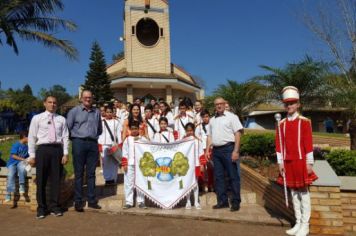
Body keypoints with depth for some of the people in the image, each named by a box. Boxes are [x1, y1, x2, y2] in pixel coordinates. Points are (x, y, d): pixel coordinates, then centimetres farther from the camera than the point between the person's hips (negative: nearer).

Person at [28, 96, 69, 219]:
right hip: (43, 149, -1)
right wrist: (32, 155, -1)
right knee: (41, 180, 5)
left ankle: (54, 206, 19)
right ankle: (41, 208, 18)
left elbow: (65, 137, 5)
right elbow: (32, 137, 4)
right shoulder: (37, 118, 5)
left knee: (56, 179, 7)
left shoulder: (61, 119, 8)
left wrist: (65, 153, -2)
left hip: (57, 150, 1)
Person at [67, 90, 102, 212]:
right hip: (79, 143, -3)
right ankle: (78, 202, 10)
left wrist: (95, 137, 11)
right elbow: (68, 127, 1)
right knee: (79, 173, 2)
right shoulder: (74, 111, 2)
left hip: (93, 144, 3)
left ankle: (92, 200, 16)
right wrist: (75, 137, 2)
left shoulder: (97, 112, 12)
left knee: (91, 173, 8)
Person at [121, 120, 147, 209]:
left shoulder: (143, 139, 6)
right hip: (130, 164, 0)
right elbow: (124, 153, 2)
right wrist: (124, 164, -5)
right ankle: (128, 202, 10)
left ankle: (141, 202, 13)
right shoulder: (127, 140, 6)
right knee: (128, 183, 2)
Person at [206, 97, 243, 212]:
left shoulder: (231, 116, -1)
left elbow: (238, 134, -7)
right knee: (218, 177, 9)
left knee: (233, 176, 0)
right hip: (216, 150, 6)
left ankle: (235, 202, 10)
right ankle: (222, 201, 19)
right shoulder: (212, 120, 16)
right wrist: (207, 150, 8)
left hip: (228, 148, -6)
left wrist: (236, 151, -15)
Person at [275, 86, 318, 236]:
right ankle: (298, 223, 23)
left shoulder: (304, 122, -4)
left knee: (303, 192, 3)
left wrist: (309, 163, -9)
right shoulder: (281, 124, 7)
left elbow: (308, 144, -7)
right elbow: (279, 145, 6)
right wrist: (280, 163, 2)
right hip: (288, 163, 4)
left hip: (301, 162, -4)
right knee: (293, 192, 11)